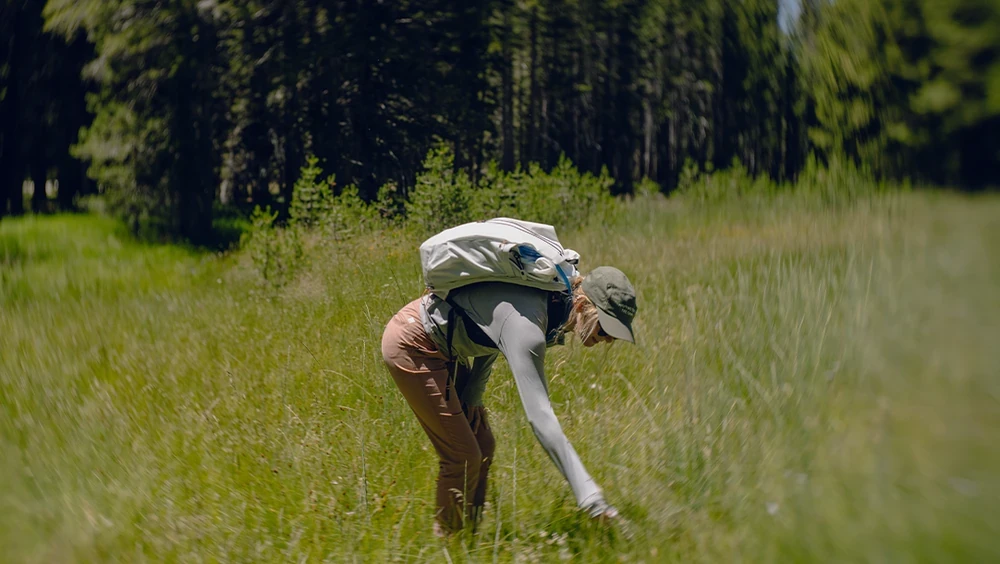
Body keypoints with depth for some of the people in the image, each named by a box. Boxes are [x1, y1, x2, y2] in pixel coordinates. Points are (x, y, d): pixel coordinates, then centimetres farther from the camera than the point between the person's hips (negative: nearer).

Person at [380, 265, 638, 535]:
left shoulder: (554, 298, -5)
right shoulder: (527, 325, -33)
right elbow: (540, 416, -38)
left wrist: (473, 394, 5)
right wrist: (588, 494, -41)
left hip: (441, 347, 9)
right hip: (412, 346, -9)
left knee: (482, 446, 10)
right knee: (463, 456, -5)